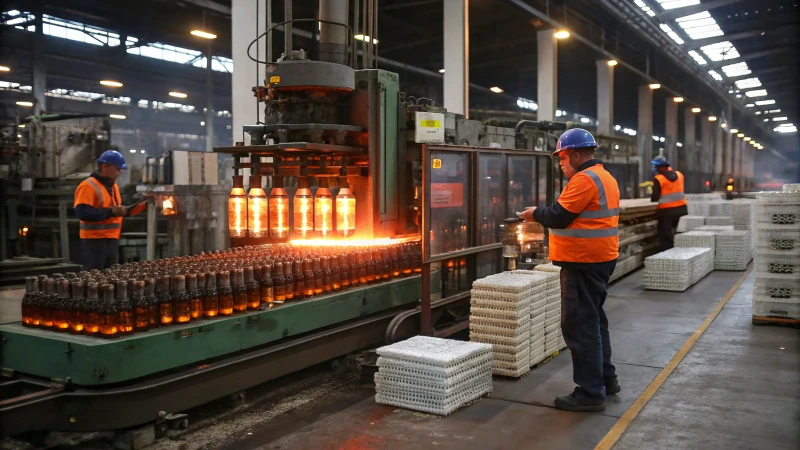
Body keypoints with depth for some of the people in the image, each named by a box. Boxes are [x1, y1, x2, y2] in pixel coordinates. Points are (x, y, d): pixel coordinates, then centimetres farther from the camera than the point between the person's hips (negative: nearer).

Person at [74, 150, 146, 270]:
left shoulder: (112, 186, 16)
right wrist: (110, 212, -24)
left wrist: (144, 205, 11)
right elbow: (82, 213, -25)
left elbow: (121, 210, 22)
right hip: (94, 241, -9)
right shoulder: (88, 186, -14)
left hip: (112, 240, 9)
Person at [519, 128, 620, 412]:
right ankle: (606, 378, 30)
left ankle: (591, 393, -1)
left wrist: (536, 213, -1)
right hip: (599, 259, 11)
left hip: (584, 262, -11)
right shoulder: (603, 177, 17)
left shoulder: (584, 179, -17)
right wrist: (543, 214, 8)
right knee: (593, 320, 19)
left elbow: (559, 217, -19)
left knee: (580, 325, -6)